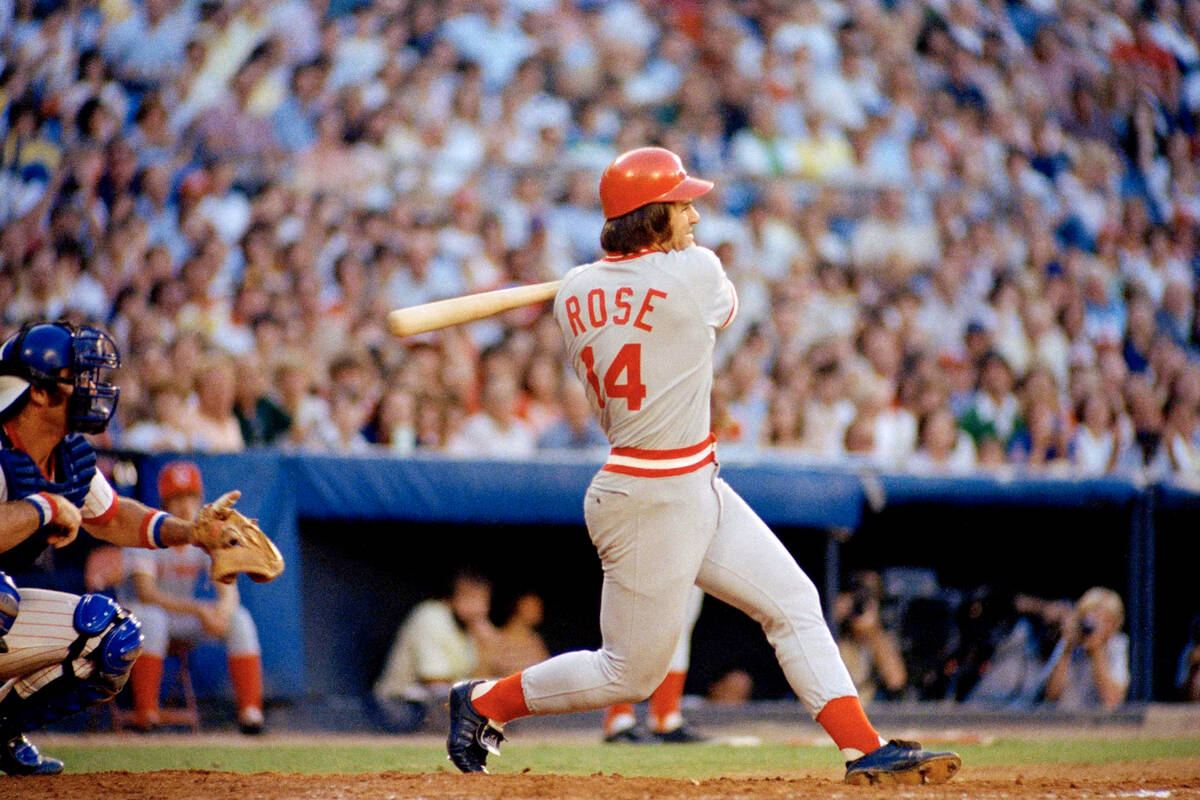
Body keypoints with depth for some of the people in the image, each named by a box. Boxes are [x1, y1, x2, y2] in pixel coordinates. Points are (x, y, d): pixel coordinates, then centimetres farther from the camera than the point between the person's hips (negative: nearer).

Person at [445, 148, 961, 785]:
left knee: (794, 601, 8)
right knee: (630, 674, 5)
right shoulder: (695, 271, -18)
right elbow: (723, 308, 6)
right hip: (654, 500, -9)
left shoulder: (574, 294, 1)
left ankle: (866, 750, 5)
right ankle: (483, 701, 19)